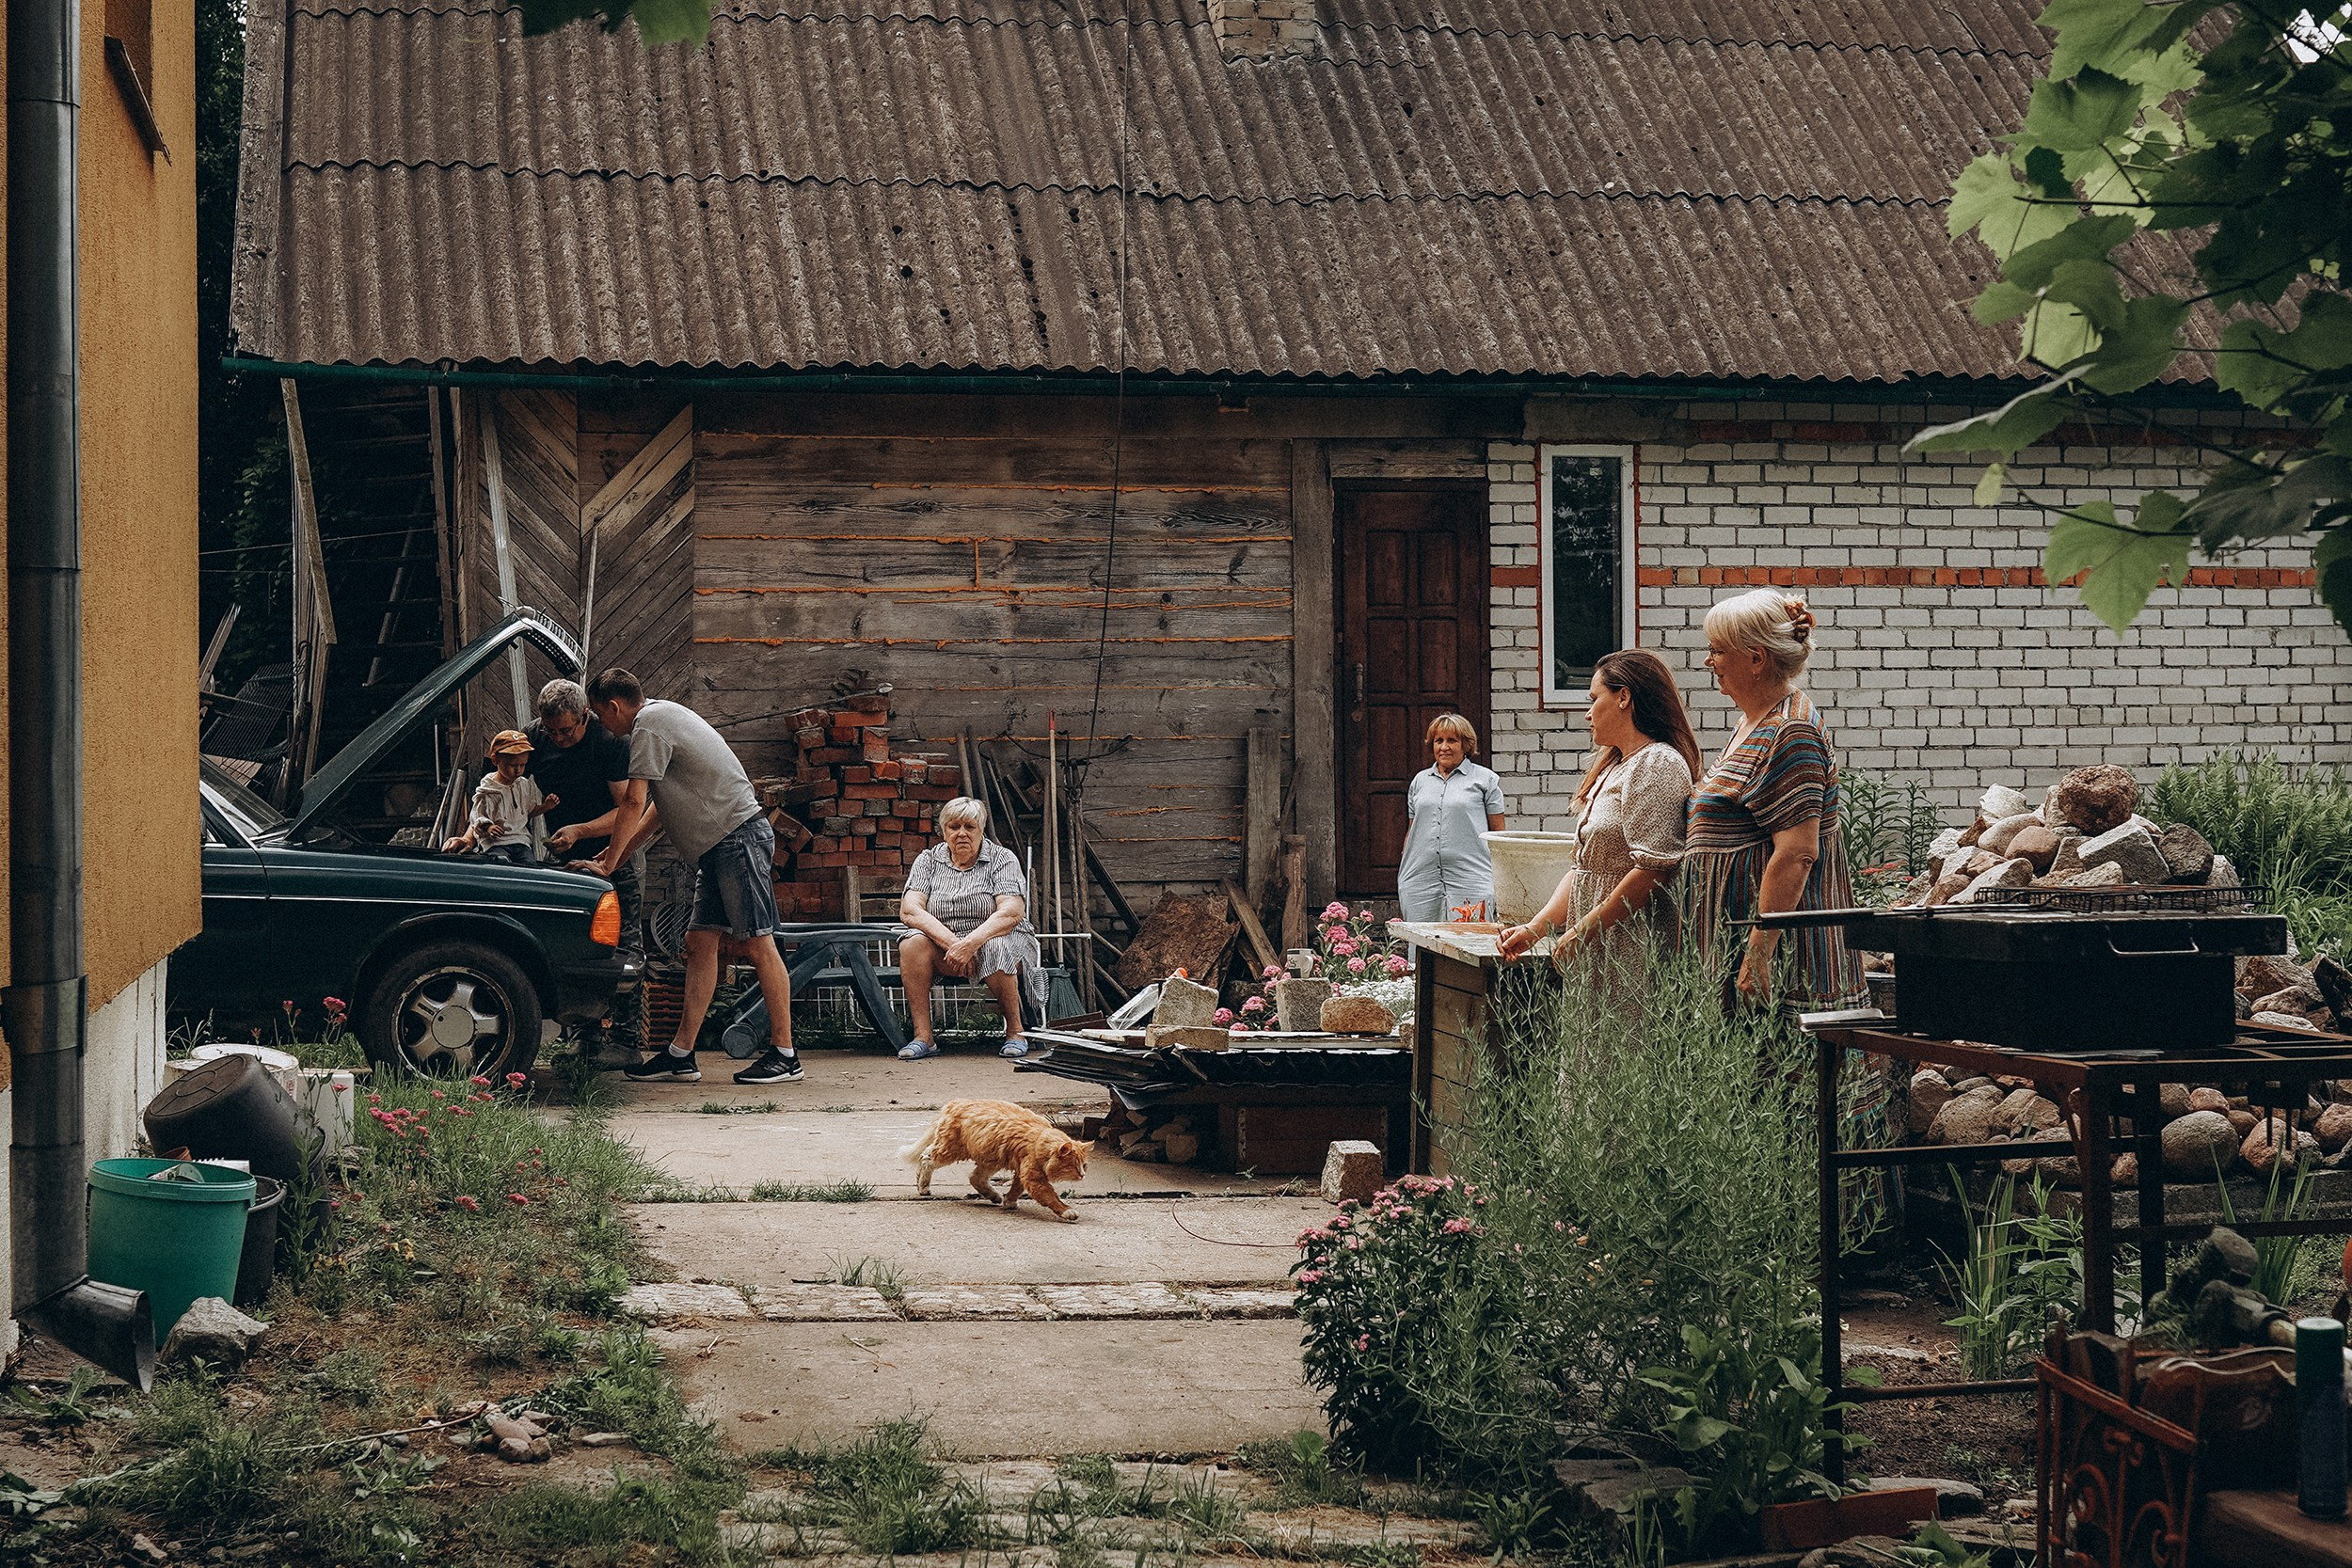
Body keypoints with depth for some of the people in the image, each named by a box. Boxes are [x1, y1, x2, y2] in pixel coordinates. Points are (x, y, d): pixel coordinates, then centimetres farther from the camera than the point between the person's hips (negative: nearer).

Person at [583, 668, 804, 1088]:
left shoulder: (649, 726, -11)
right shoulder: (663, 715, 21)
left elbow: (633, 803, -13)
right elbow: (657, 804, 26)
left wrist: (609, 862, -4)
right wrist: (621, 853, 23)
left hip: (740, 837, -11)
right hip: (720, 845, 11)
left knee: (757, 943, -9)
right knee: (700, 942, 6)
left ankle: (785, 1055, -7)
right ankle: (681, 1055, 5)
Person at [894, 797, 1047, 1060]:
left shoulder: (1002, 859, -2)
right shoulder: (928, 860, 6)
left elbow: (1012, 913, -17)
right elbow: (909, 911, -9)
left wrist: (970, 944, -32)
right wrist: (951, 943, -24)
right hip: (944, 945, 2)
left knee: (995, 949, -37)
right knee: (913, 943, -28)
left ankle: (1015, 1032, -18)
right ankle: (922, 1037, -27)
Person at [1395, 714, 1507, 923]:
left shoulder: (1485, 780, 7)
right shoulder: (1420, 780, 18)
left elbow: (1498, 833, 6)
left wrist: (1499, 880, -1)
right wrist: (1403, 875, 18)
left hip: (1469, 882, -3)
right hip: (1420, 881, 3)